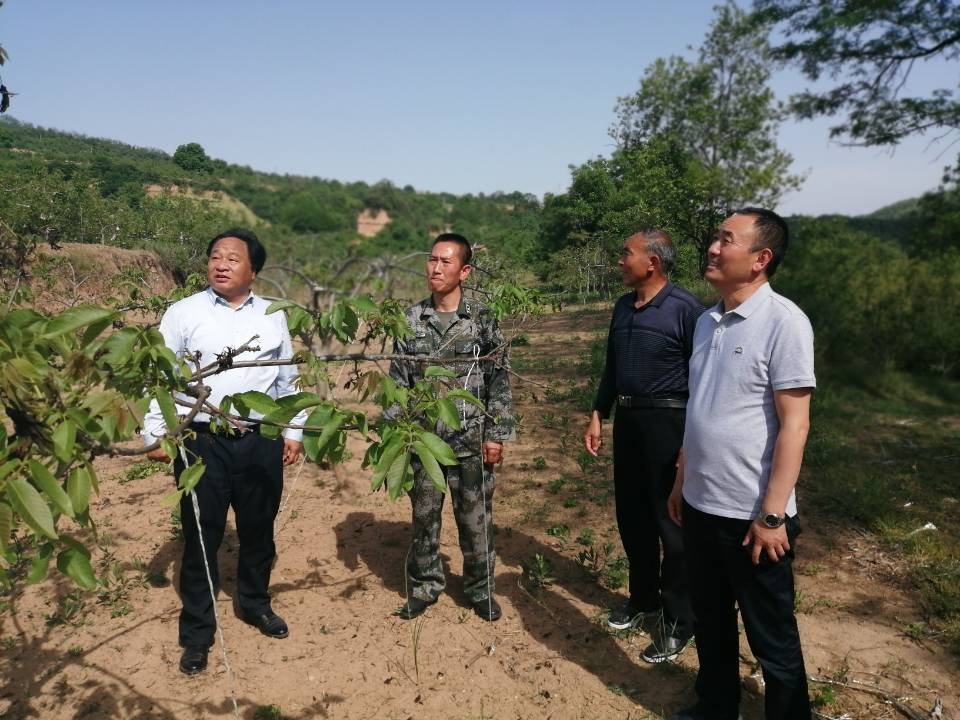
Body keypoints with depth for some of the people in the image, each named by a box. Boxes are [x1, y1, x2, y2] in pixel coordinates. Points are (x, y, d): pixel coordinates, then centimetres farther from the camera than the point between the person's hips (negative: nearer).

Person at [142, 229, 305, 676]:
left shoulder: (273, 317, 7)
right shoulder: (184, 313, -1)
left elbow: (287, 380, 12)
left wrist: (293, 431, 10)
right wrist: (156, 432, -8)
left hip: (262, 442, 3)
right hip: (202, 442, -2)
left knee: (259, 530, 16)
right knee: (201, 537, 6)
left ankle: (255, 605, 40)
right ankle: (197, 632, 24)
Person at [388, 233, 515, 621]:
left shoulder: (482, 319, -3)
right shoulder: (412, 319, 2)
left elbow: (499, 380, -2)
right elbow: (398, 380, 5)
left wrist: (497, 434, -6)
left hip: (472, 440, -2)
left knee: (476, 519, 9)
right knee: (424, 517, 13)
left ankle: (480, 589, 28)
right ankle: (424, 586, 31)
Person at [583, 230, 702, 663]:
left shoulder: (685, 309, -13)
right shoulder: (623, 307, 10)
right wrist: (597, 416, 13)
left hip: (668, 424, -7)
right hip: (627, 420, 7)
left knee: (671, 522, 2)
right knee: (632, 516, 15)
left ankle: (678, 623, 17)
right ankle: (643, 601, 34)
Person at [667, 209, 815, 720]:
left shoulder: (783, 322, -15)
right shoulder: (707, 321, 6)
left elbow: (794, 424, -16)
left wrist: (772, 514, -17)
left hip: (750, 514, -6)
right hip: (701, 505, 7)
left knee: (771, 637, 12)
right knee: (711, 623, 22)